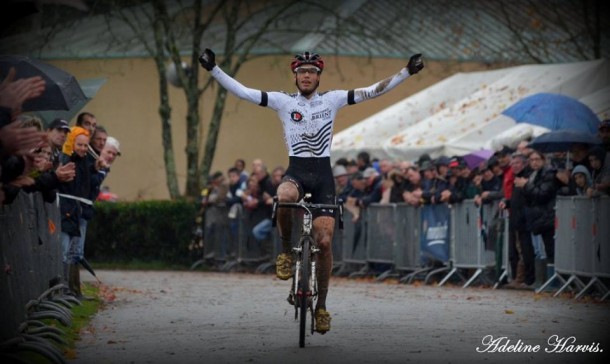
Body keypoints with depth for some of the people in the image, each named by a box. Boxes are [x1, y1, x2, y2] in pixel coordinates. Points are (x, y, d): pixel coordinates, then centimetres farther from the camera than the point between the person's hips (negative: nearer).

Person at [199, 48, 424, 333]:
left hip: (323, 174, 1)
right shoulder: (283, 101, 4)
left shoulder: (333, 99, 6)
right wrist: (213, 69, -11)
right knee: (285, 197, -39)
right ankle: (286, 250, -11)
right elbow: (241, 92, -2)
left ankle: (321, 304, 9)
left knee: (324, 241, -7)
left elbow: (373, 91, 4)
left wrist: (407, 72, -3)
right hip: (296, 171, -1)